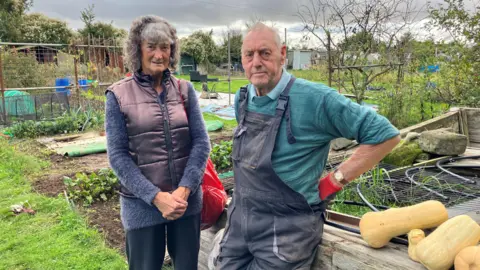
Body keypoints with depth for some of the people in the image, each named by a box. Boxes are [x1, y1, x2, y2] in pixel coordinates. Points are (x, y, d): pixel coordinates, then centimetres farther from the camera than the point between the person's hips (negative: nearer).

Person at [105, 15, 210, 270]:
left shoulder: (184, 89, 2)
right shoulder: (119, 95, -5)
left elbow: (201, 142, -2)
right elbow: (118, 155, -7)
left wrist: (183, 190, -13)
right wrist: (156, 197, -15)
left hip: (187, 200, 3)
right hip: (141, 204, -2)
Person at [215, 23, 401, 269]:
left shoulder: (314, 98, -18)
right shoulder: (242, 100, 2)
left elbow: (384, 135, -15)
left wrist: (335, 180, -14)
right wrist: (252, 183, 11)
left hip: (287, 230, -6)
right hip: (238, 221, 6)